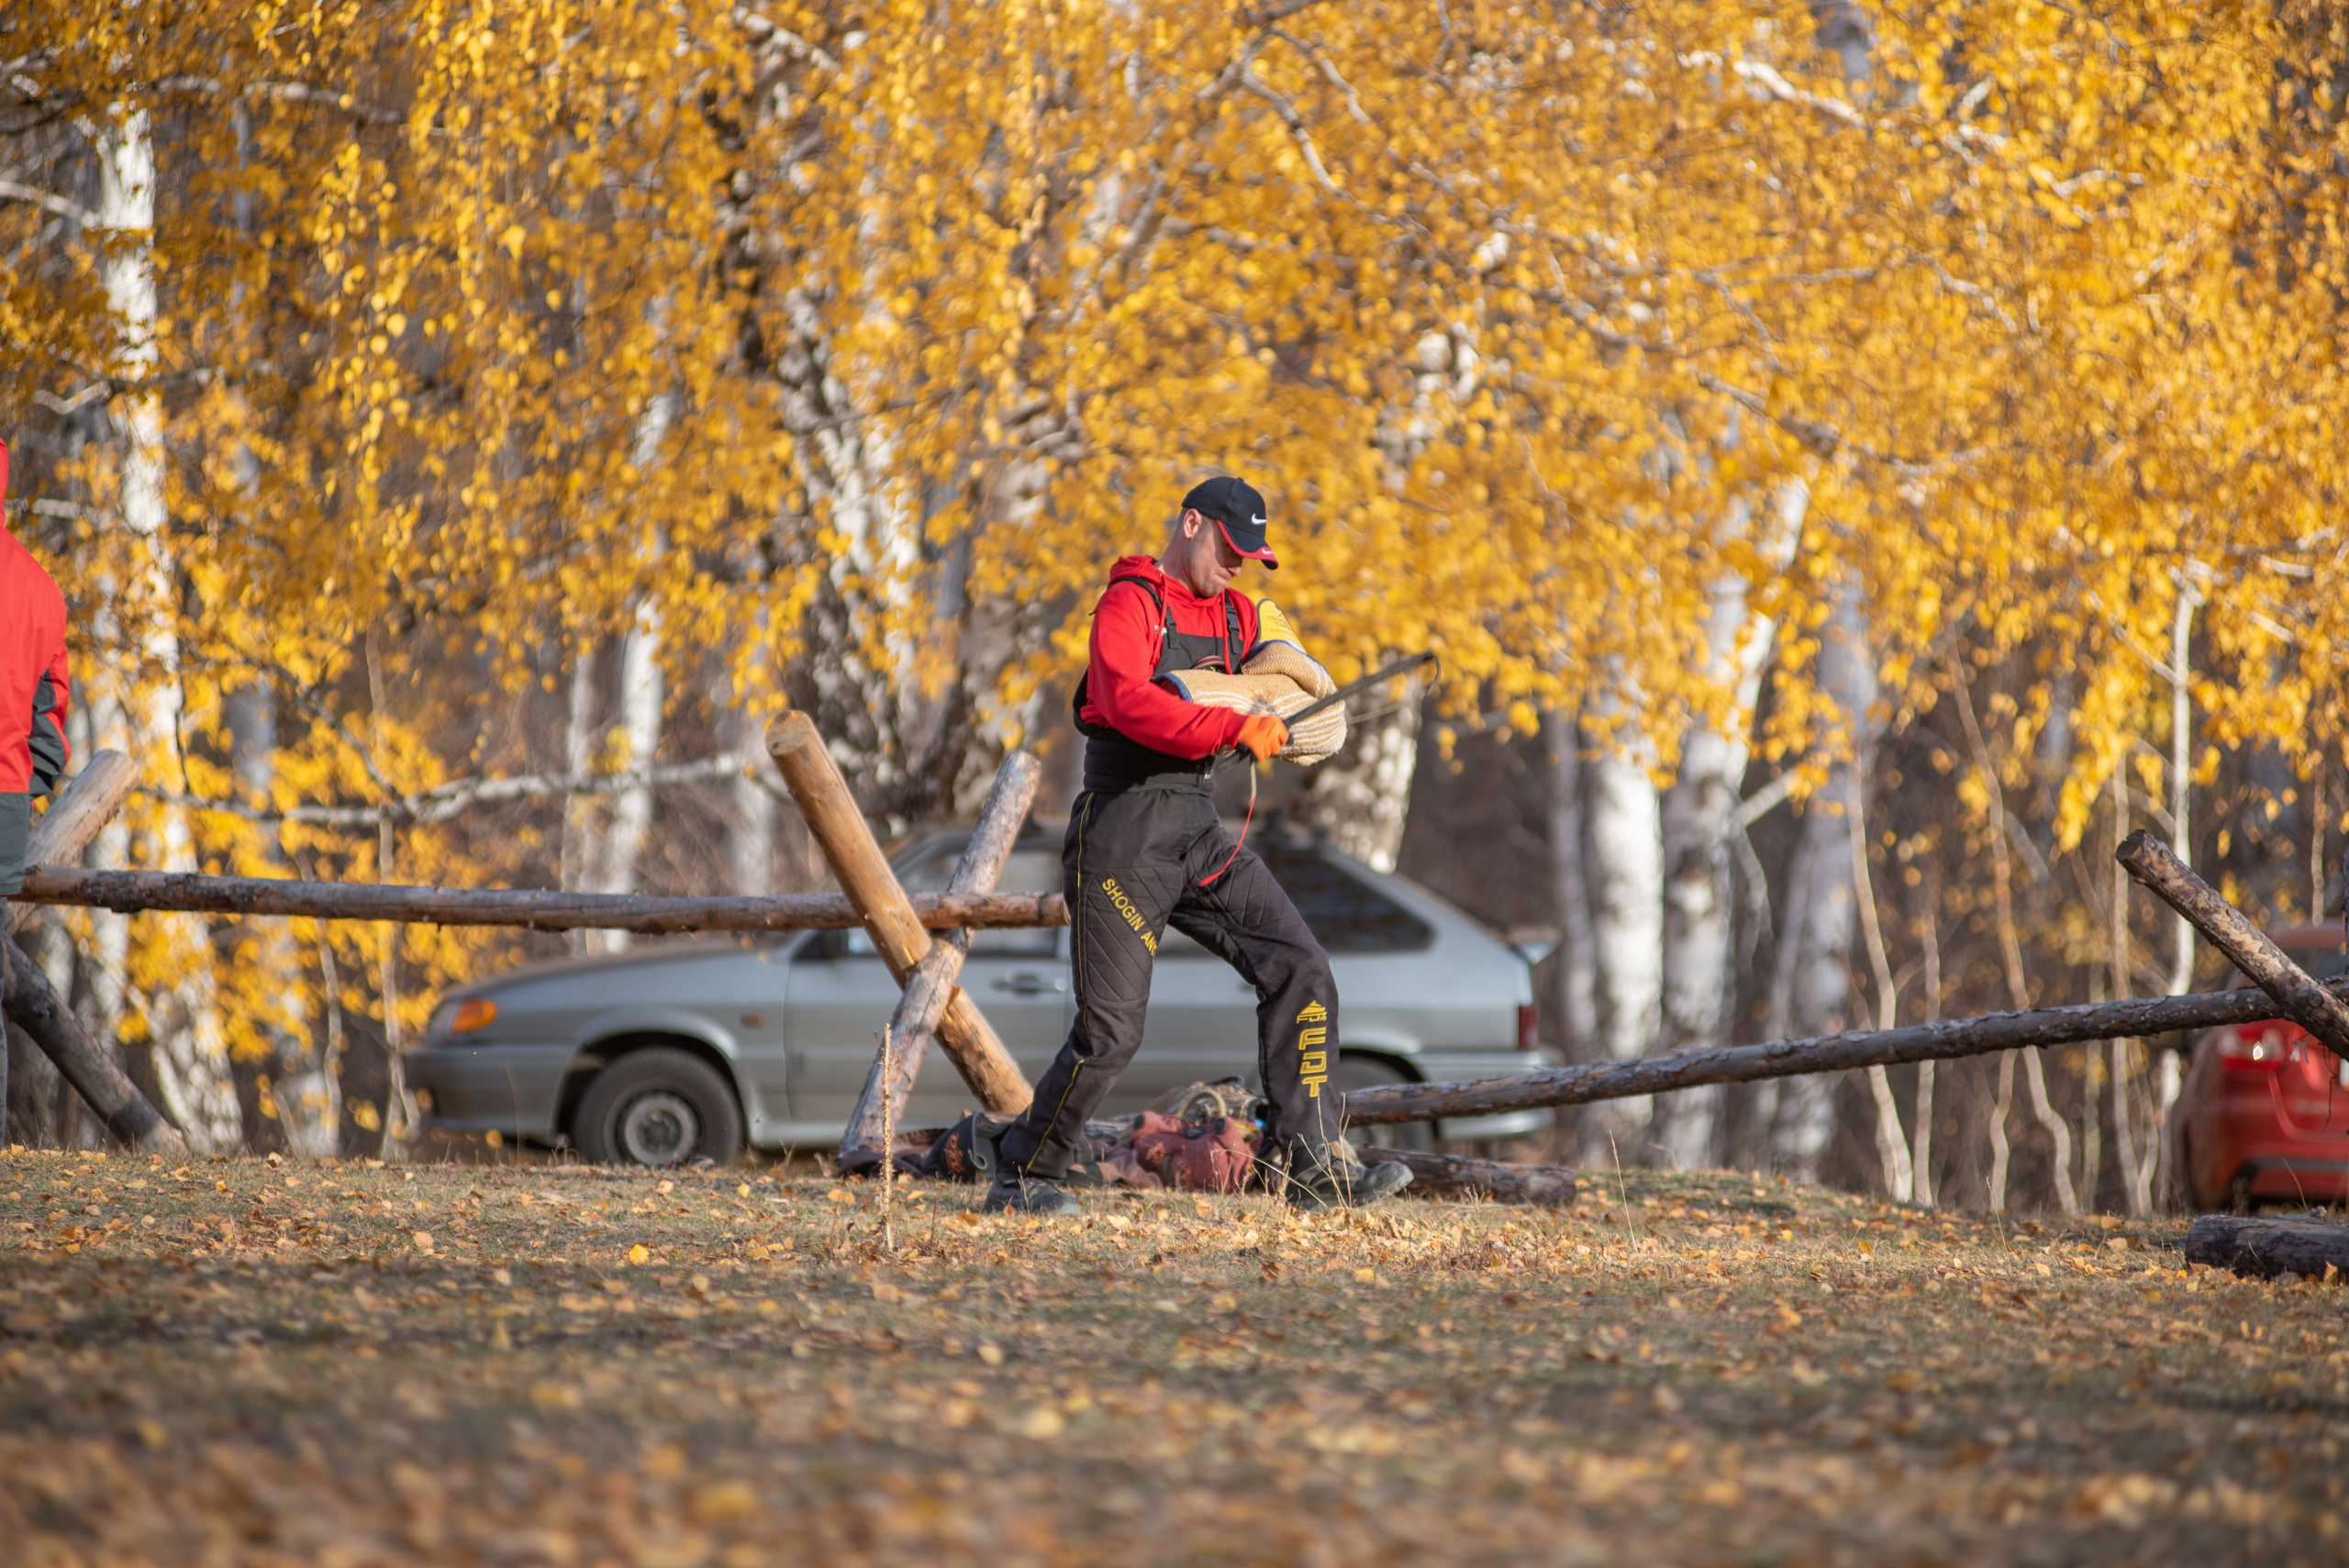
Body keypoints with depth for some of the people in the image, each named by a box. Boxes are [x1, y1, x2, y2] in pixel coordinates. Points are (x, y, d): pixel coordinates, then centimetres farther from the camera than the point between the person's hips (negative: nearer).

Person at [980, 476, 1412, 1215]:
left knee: (1300, 971, -4)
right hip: (1124, 833, -7)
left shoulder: (1236, 613, 16)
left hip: (1199, 833, 7)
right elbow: (1129, 700, -26)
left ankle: (1312, 1167, -3)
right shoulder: (1129, 604, -9)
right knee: (1111, 1029, -7)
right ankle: (1023, 1176, 10)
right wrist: (1236, 729, -32)